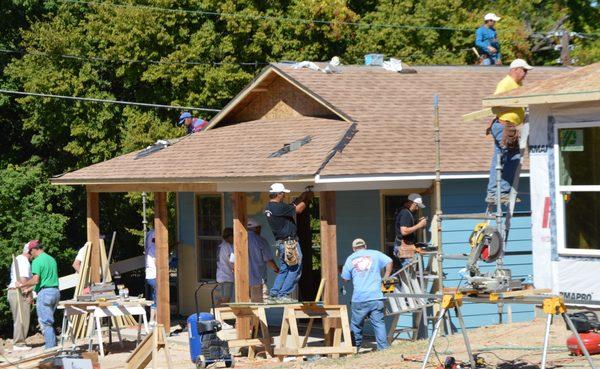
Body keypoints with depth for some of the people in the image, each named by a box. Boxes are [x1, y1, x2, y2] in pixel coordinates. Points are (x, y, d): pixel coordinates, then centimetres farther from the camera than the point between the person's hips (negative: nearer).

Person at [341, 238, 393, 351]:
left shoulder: (350, 259, 9)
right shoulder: (375, 254, 8)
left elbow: (345, 278, 13)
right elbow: (389, 261, 0)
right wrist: (386, 277, 12)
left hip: (359, 299, 0)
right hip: (376, 297, 0)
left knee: (356, 324, 11)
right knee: (379, 323, 2)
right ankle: (383, 347, -3)